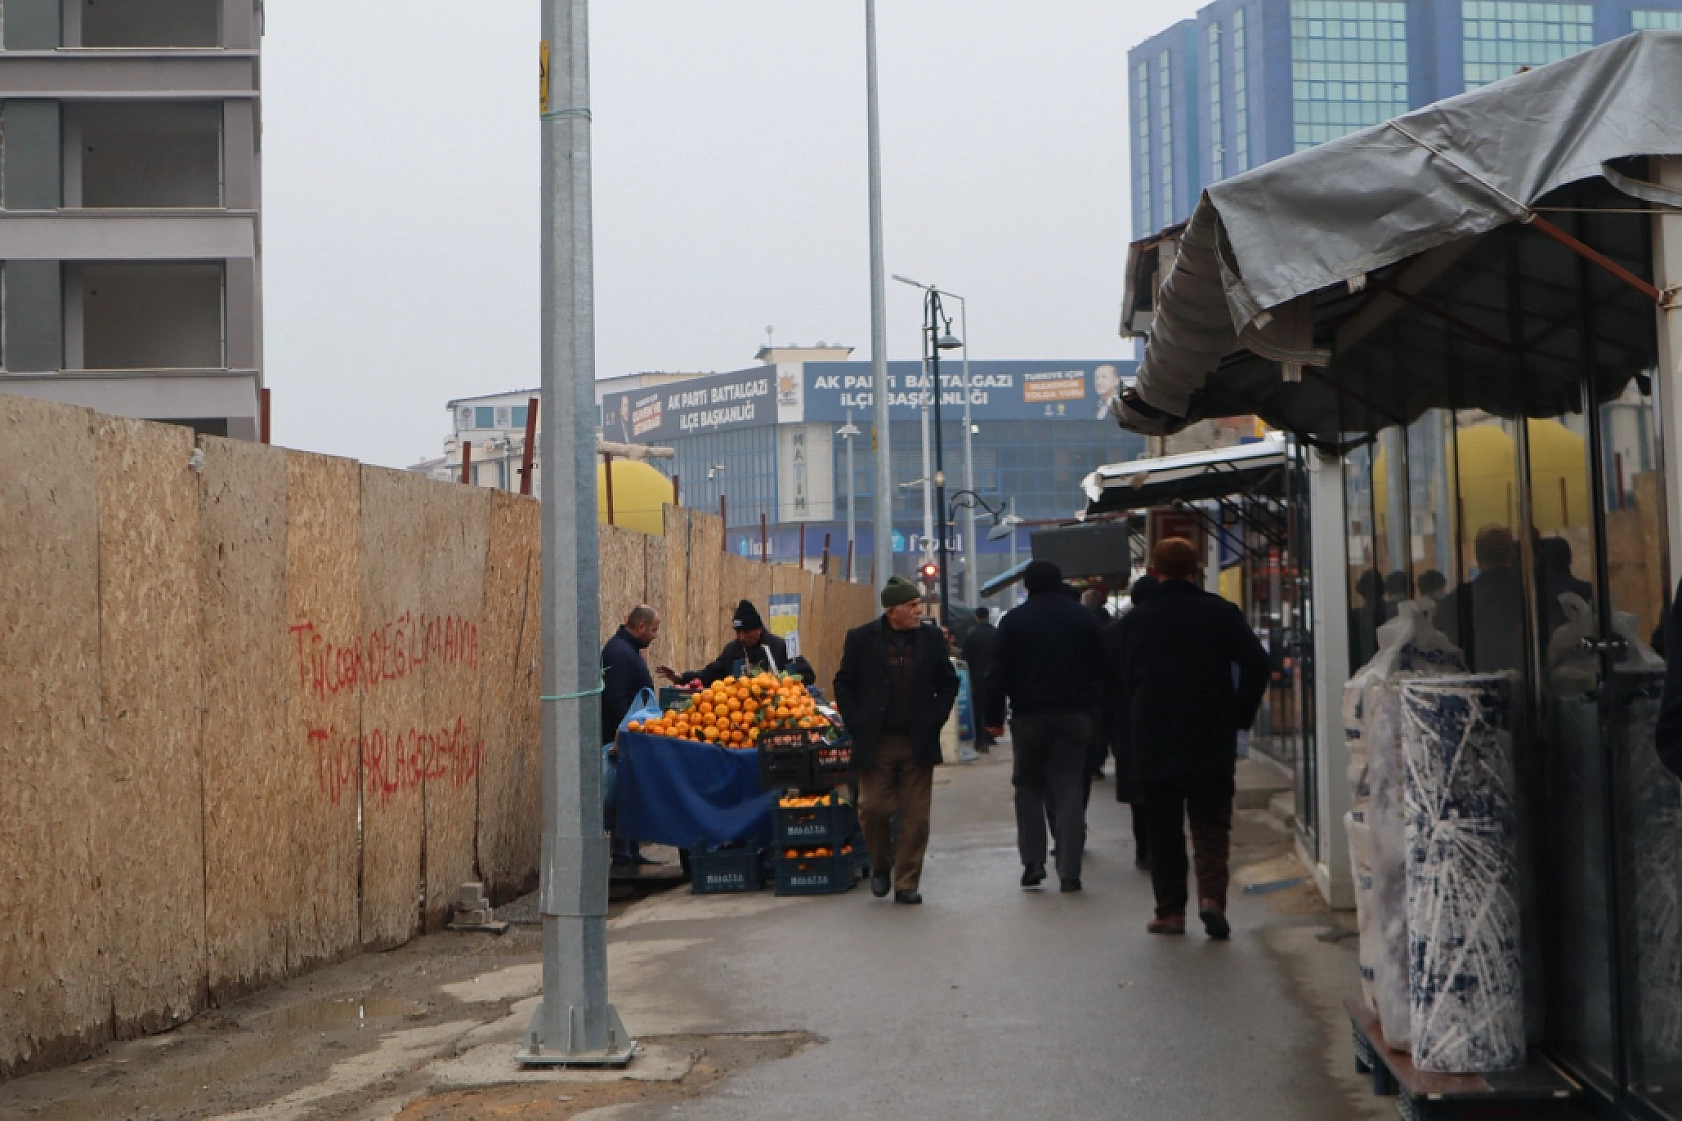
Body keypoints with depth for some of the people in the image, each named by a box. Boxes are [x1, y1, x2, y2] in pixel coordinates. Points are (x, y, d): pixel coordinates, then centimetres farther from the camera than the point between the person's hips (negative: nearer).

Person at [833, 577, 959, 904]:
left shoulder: (931, 639, 5)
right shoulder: (861, 639, -1)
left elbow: (948, 683, 13)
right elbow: (844, 684, 6)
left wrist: (935, 719, 1)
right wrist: (855, 723, -4)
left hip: (918, 743, 1)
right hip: (875, 742, -1)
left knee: (915, 816, 0)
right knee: (874, 809, -3)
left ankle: (907, 883, 10)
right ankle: (881, 866, 24)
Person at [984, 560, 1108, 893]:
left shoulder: (1014, 621, -1)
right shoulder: (1084, 618, 4)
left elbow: (999, 674, -4)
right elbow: (1100, 669, 6)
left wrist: (994, 717, 0)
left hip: (1029, 716, -1)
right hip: (1075, 715, 1)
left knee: (1028, 786, 13)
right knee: (1070, 790, 2)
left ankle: (1032, 863, 5)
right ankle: (1069, 871, -4)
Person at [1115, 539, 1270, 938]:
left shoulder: (1138, 619, 1)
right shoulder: (1221, 613, -2)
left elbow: (1126, 680, 4)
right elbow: (1257, 664, -9)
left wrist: (1134, 733, 12)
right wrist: (1239, 715, 0)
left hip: (1153, 743, 1)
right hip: (1212, 741, 0)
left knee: (1164, 831, 9)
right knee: (1211, 824, 4)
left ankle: (1170, 911, 8)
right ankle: (1211, 895, -16)